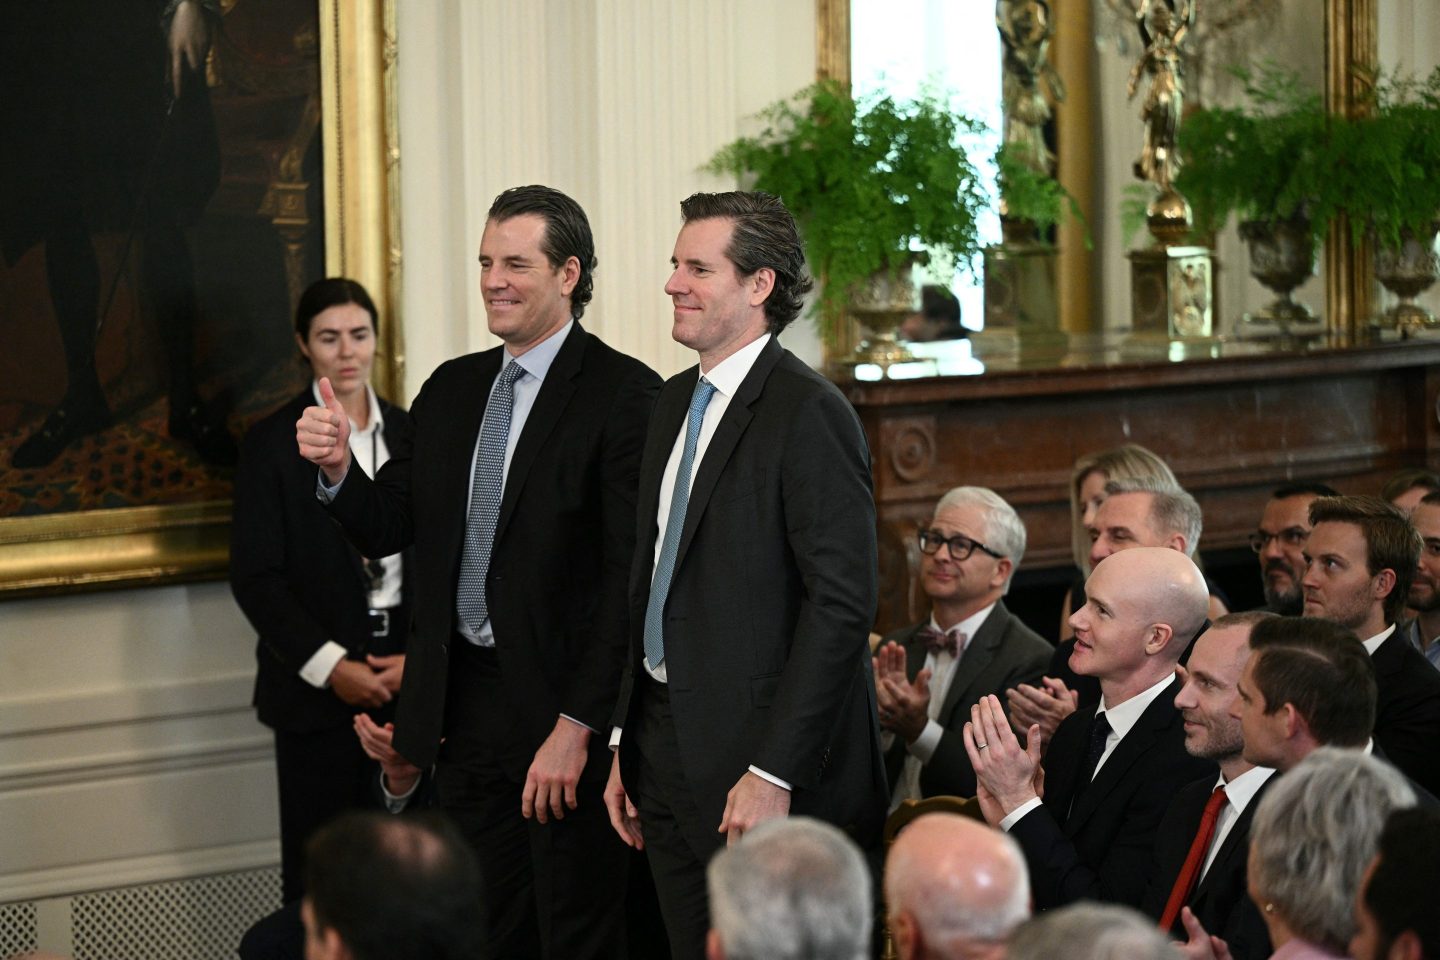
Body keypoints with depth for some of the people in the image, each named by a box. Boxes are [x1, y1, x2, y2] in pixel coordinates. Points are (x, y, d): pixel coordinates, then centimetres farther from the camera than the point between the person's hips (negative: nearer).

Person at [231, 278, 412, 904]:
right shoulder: (272, 444, -1)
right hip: (317, 683, -3)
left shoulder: (411, 436, 10)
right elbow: (255, 576, -5)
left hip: (408, 678, 3)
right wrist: (330, 666, -12)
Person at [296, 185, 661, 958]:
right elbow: (388, 528, 12)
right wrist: (336, 467, -9)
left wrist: (576, 726, -18)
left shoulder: (624, 395, -11)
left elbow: (628, 574, -15)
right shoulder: (450, 389, 12)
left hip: (561, 706, -6)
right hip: (464, 702, 6)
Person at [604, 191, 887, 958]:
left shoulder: (808, 413, -13)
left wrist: (772, 775, -21)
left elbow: (842, 602, -18)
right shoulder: (675, 403, 14)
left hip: (756, 757, -8)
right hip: (666, 747, 8)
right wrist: (627, 742, 14)